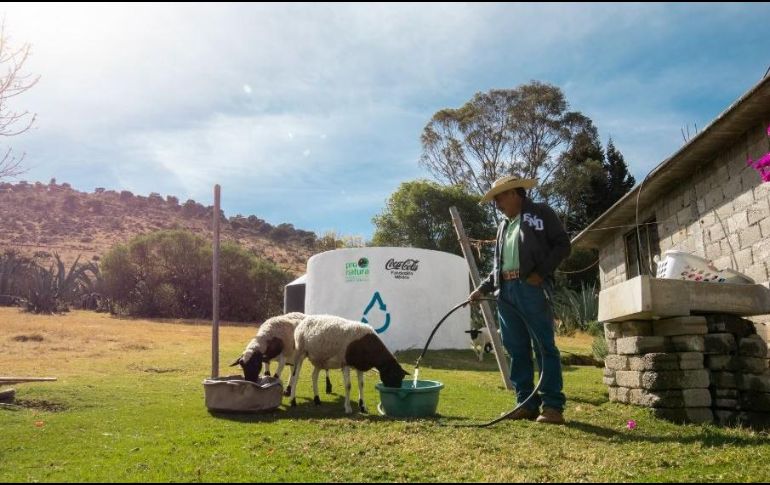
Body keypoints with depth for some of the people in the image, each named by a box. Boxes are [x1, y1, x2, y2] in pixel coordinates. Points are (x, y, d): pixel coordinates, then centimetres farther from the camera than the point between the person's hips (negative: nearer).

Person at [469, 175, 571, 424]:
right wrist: (482, 289, 14)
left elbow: (562, 245, -2)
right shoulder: (504, 225, 24)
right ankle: (527, 403, 9)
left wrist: (541, 273, -12)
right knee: (517, 349, 4)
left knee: (545, 346, -8)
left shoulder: (541, 213, 5)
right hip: (506, 290, 7)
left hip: (532, 288, -7)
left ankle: (553, 406, -5)